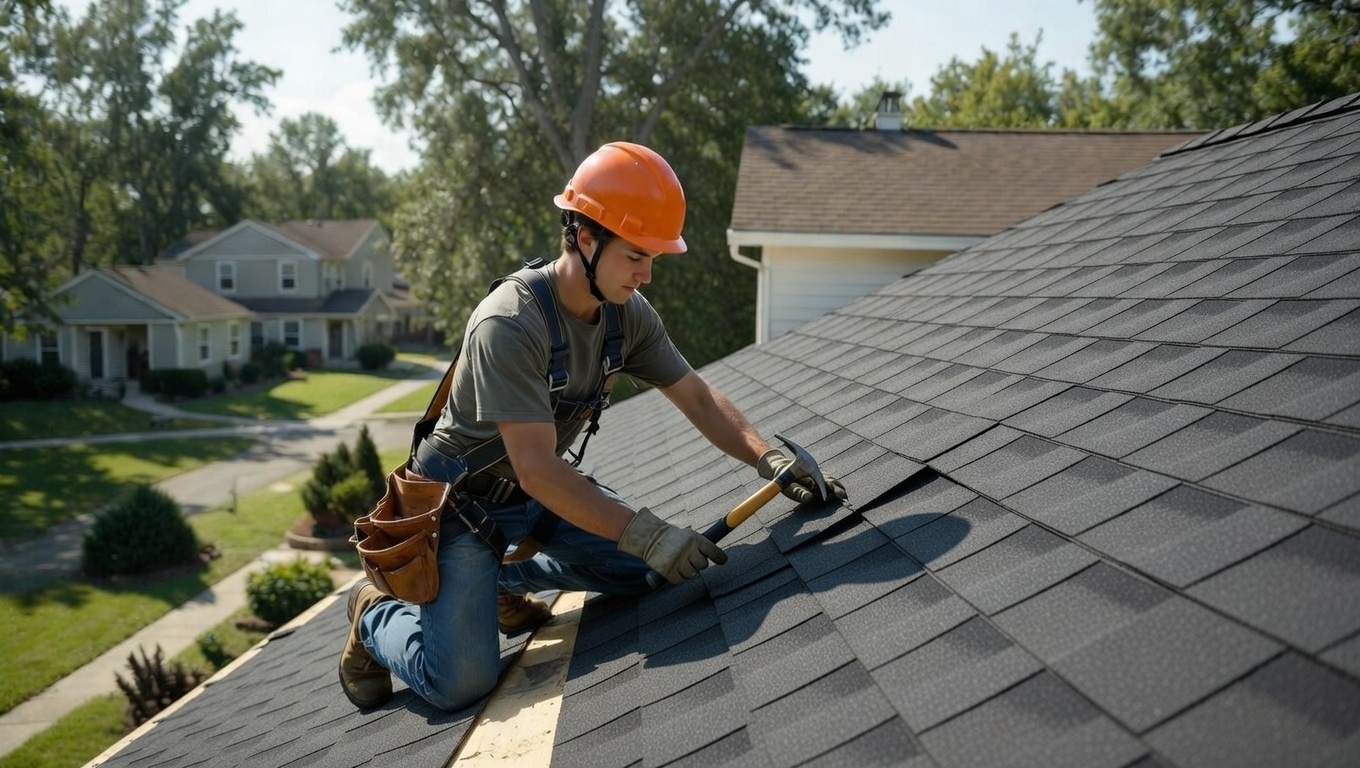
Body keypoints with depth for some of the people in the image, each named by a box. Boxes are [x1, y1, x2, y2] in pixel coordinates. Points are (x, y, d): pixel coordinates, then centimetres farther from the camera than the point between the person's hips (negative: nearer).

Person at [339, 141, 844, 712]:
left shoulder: (629, 315, -9)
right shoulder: (509, 325, -31)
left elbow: (697, 397, -1)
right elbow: (537, 471, -34)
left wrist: (768, 460, -16)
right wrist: (647, 534, -35)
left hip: (539, 490, 8)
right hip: (462, 499, -7)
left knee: (646, 571, -2)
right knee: (462, 681, -19)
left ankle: (506, 578, 17)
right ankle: (377, 612, 13)